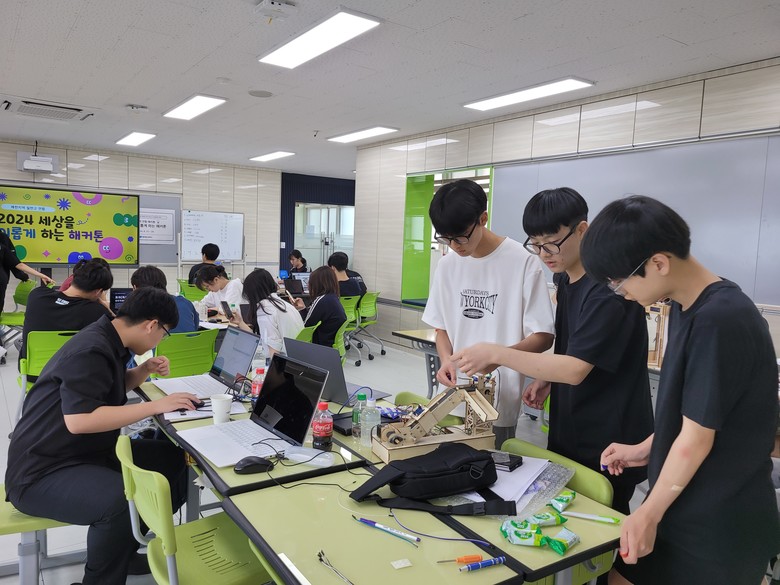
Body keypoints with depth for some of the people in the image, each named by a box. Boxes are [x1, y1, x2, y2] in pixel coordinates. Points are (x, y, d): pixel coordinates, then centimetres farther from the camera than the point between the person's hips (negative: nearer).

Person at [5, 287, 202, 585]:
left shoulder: (109, 340, 7)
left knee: (174, 459, -3)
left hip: (90, 452, 10)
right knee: (125, 501, -36)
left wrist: (146, 369, 5)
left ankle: (125, 549, 12)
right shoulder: (91, 350, -23)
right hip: (43, 471, -10)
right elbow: (79, 420, -32)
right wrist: (155, 406, -28)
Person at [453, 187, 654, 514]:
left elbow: (576, 370, -26)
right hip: (568, 433, 8)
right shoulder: (566, 280, 6)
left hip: (608, 445, -8)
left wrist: (495, 355, -25)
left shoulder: (609, 289, -22)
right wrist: (547, 378, 1)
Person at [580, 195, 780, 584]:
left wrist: (650, 513, -11)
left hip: (720, 527, -8)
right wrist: (647, 449, 13)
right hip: (688, 508, 8)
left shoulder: (719, 321, -26)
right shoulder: (686, 308, 2)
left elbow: (697, 438, -21)